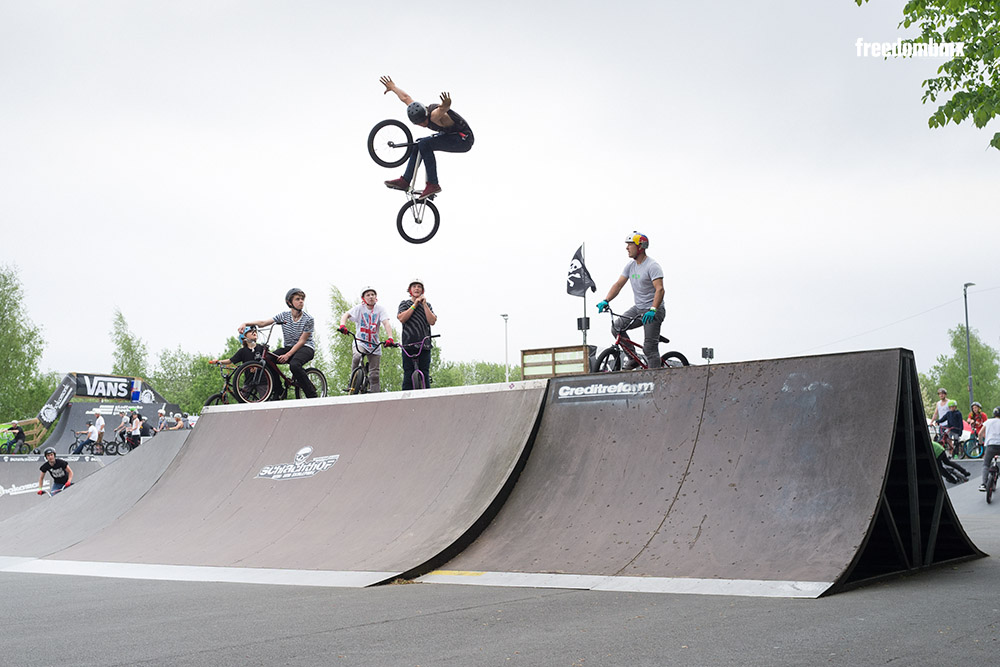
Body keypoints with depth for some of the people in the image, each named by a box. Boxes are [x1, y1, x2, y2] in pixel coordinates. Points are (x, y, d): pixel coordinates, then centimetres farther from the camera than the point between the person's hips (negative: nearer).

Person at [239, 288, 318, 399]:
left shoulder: (308, 319, -10)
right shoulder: (284, 316, 1)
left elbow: (301, 341, -13)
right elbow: (263, 322, -7)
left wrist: (287, 355, -24)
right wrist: (246, 324, -23)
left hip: (305, 348, -5)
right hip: (289, 347, 5)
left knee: (294, 365, -38)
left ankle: (312, 395, -25)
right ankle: (280, 392, -4)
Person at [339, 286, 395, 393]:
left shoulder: (380, 308, -5)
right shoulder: (360, 308, -5)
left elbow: (386, 324, -15)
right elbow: (346, 315, -14)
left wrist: (389, 338, -32)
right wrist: (342, 325, -36)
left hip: (375, 345, 1)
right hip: (360, 342, -1)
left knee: (374, 375, 1)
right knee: (356, 357, -32)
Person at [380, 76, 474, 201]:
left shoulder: (435, 115, -29)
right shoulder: (418, 112, -3)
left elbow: (443, 109, -54)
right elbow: (405, 98, 16)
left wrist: (446, 105, -77)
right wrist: (392, 87, 31)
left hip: (463, 139, -10)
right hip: (451, 137, 10)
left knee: (425, 144, -23)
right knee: (419, 144, 9)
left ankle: (433, 184, -20)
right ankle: (405, 181, 13)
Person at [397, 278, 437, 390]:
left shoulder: (427, 305, 16)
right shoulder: (404, 303, 12)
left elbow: (432, 321, 0)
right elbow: (401, 318, -7)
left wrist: (424, 304, -3)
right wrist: (415, 304, -6)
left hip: (424, 344, 1)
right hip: (408, 343, -1)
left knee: (425, 373, -4)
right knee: (408, 374, -6)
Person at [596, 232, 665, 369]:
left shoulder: (652, 266, -16)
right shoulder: (631, 265, 8)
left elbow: (659, 289, -26)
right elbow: (619, 284, 5)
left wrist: (652, 310, -38)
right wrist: (606, 301, -9)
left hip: (654, 311, -8)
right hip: (638, 309, 8)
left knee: (650, 348, -11)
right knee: (616, 327, -4)